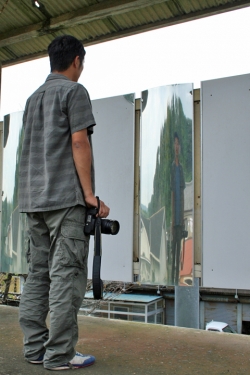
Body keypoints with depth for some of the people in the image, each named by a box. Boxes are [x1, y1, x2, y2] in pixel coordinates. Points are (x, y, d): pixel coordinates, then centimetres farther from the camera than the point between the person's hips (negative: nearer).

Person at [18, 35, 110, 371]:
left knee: (38, 273, 8)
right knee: (66, 274, -6)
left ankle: (35, 347, 13)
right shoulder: (74, 91, 0)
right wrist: (90, 195, -11)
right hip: (66, 196, -8)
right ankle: (59, 354, -3)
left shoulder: (33, 98, 22)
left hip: (33, 198, 8)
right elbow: (79, 143, -10)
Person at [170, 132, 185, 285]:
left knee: (179, 246, 10)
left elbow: (182, 193, 13)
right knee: (173, 246, -1)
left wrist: (183, 216, 11)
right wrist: (173, 216, -12)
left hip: (180, 216, 6)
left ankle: (177, 278, 18)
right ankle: (172, 278, 7)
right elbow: (172, 193, -10)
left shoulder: (181, 168, 12)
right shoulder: (172, 167, -7)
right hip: (175, 216, -6)